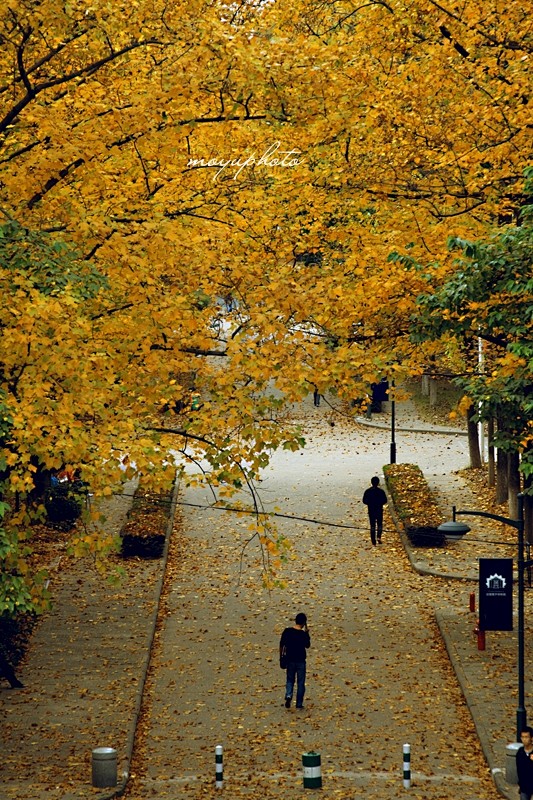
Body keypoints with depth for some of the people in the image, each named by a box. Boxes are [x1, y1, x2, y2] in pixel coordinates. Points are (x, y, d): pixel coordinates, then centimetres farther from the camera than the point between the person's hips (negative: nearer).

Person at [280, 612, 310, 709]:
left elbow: (281, 645, 0)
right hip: (301, 661, -2)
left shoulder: (287, 631, -7)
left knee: (290, 680, 16)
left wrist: (281, 656, 14)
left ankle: (288, 695, -11)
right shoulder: (304, 634, -14)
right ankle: (299, 703, 12)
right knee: (300, 683, 10)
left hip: (290, 659, 2)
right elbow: (307, 645, 1)